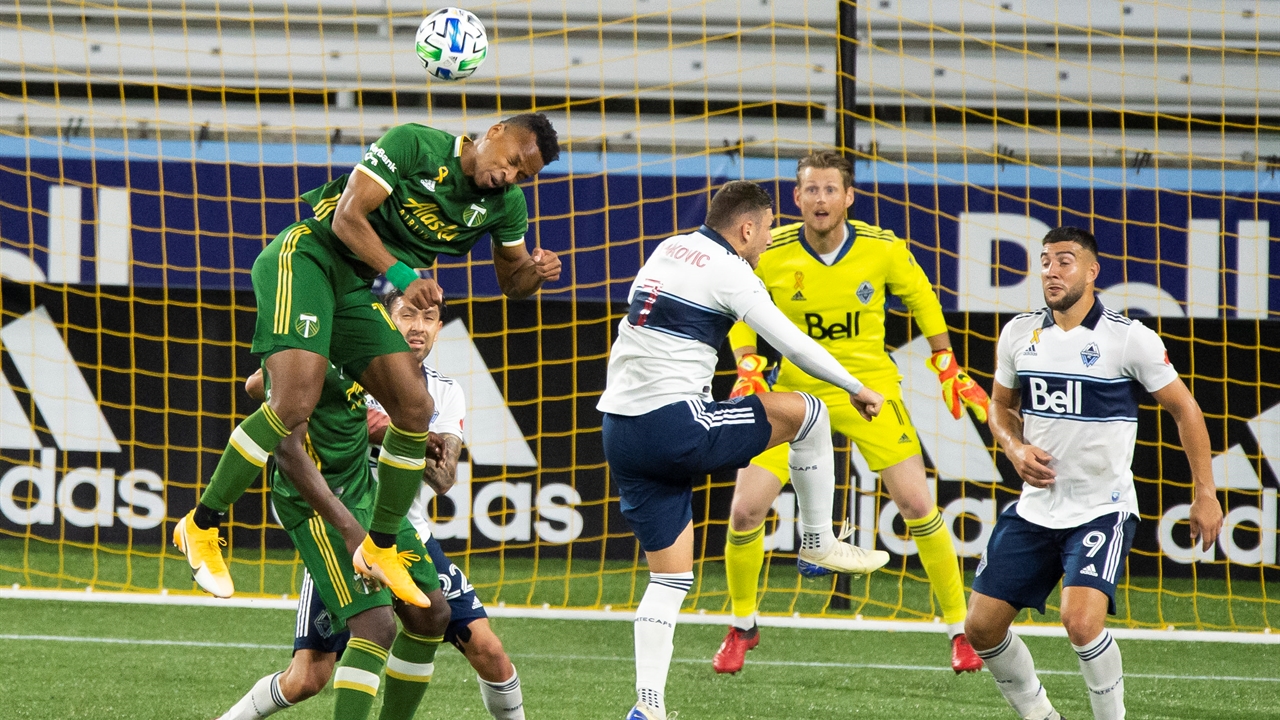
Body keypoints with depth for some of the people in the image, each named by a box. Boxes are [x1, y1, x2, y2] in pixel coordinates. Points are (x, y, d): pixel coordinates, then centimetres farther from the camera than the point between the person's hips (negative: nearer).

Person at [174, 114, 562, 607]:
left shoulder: (505, 204, 5)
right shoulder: (415, 145, -16)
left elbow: (511, 279, 19)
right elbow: (348, 217, -18)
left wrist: (535, 271, -5)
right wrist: (402, 276, -27)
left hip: (359, 289, 8)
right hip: (308, 253, -8)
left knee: (414, 408, -3)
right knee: (296, 401, -24)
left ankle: (379, 550, 13)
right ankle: (200, 527, -13)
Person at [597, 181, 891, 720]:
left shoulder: (670, 249, 18)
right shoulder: (728, 271, -6)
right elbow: (792, 344, -6)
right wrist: (857, 389, 6)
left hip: (618, 430, 8)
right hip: (673, 426, -8)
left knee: (670, 578, 9)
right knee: (805, 413, 6)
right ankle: (818, 541, 16)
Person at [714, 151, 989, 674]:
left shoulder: (884, 249, -11)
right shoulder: (770, 254, -12)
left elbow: (921, 298, 9)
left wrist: (947, 368, 10)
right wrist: (748, 369, -8)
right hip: (795, 390, 0)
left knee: (918, 505, -9)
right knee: (745, 511, -9)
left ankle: (960, 628, 8)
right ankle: (742, 627, 16)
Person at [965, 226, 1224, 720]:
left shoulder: (1130, 338, -10)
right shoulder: (1019, 334, 3)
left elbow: (1184, 409, -1)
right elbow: (1001, 406, 20)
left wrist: (1205, 494, -3)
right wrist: (1015, 449, -2)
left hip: (1103, 509, -6)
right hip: (1035, 508, 6)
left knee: (1081, 620, -27)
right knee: (981, 626, 2)